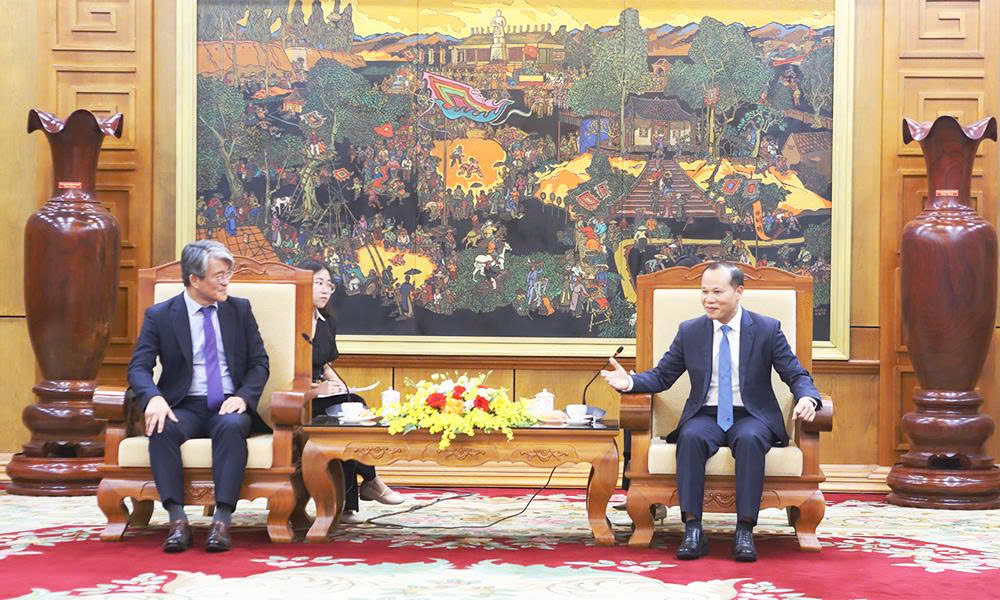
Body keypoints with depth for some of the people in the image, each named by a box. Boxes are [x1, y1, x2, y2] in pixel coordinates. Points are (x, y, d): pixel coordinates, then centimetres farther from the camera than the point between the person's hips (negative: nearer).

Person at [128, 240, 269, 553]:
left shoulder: (240, 309, 11)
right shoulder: (159, 315, 5)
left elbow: (259, 363, 9)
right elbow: (139, 366, -2)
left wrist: (243, 397, -11)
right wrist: (153, 398, -25)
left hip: (228, 407, 0)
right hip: (185, 407, 0)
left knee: (232, 427, -35)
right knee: (161, 429, -34)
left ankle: (222, 520, -39)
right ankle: (177, 519, -35)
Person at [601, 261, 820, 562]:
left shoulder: (767, 329, 2)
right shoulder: (689, 331, 9)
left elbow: (797, 375, 2)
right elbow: (662, 376, 10)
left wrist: (807, 398, -22)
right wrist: (630, 382, -11)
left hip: (751, 417, -1)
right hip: (706, 416, 2)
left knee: (749, 439, -37)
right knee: (691, 437, -33)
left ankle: (745, 531, -34)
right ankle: (692, 531, -34)